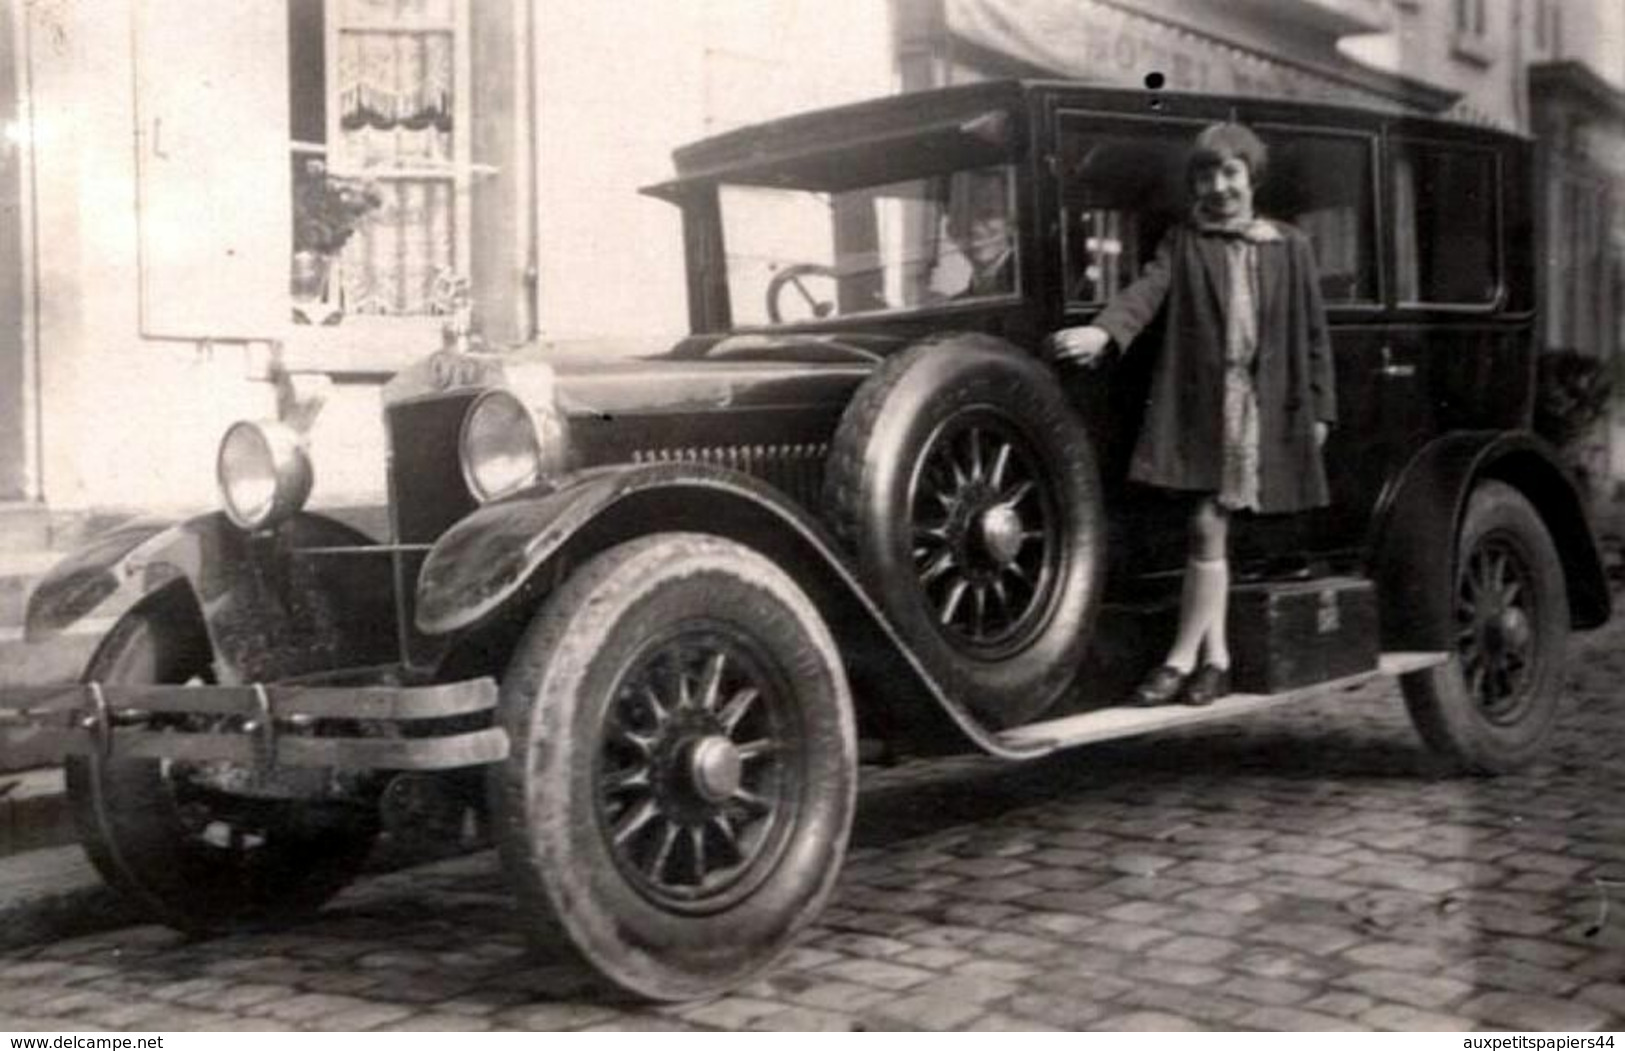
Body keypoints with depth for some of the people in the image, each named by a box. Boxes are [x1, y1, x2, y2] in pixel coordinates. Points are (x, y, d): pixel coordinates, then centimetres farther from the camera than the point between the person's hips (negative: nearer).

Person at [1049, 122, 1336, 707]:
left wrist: (1319, 410, 7)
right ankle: (1214, 657, 15)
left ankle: (1182, 657, 2)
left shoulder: (1290, 248, 10)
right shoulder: (1183, 242, 9)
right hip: (1196, 402, 1)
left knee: (1208, 527, -6)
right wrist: (1104, 330, -29)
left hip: (1262, 407, -1)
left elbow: (1313, 334, 12)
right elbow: (1148, 290, -10)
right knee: (1209, 531, 4)